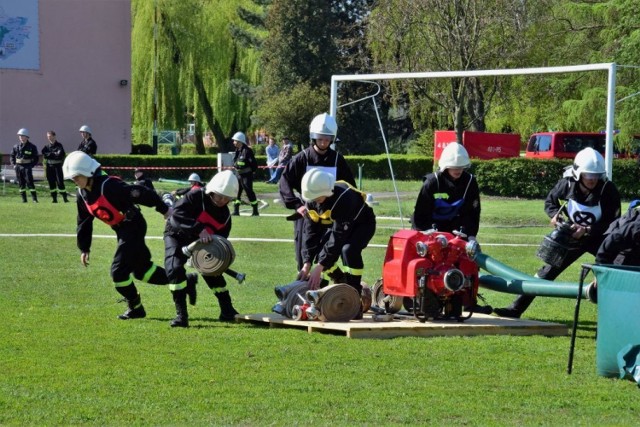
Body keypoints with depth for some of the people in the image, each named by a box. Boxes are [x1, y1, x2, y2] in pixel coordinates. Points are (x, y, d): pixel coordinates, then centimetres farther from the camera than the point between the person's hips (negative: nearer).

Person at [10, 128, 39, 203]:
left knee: (29, 182, -9)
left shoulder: (32, 147, 1)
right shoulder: (16, 146, 9)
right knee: (21, 183, 4)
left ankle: (34, 198, -6)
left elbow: (36, 158, 5)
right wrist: (14, 164, 3)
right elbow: (12, 156, 17)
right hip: (18, 167, 3)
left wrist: (31, 165, -7)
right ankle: (24, 199, 10)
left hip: (27, 167, -3)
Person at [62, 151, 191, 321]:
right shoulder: (82, 194, 1)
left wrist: (164, 209, -20)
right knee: (141, 269, 16)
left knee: (118, 270, -11)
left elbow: (140, 194, -25)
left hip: (133, 226, -9)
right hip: (122, 231, 9)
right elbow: (84, 222, 13)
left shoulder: (108, 186, -27)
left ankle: (135, 308, 8)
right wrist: (84, 248, 14)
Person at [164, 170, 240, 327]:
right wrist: (200, 229, -47)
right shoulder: (196, 196, -27)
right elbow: (178, 213, -40)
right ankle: (181, 315, -22)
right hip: (177, 235, -5)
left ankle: (227, 311, 21)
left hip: (201, 242, 5)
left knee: (212, 272, 4)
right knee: (174, 269, -24)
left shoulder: (225, 214, -9)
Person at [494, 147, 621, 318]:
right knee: (548, 270, 2)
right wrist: (555, 215, -17)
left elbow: (613, 222, -20)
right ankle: (516, 308, 7)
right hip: (572, 235, 2)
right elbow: (550, 201, 4)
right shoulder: (567, 184, -16)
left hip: (598, 237, -2)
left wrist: (587, 230, -29)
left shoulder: (608, 190, -23)